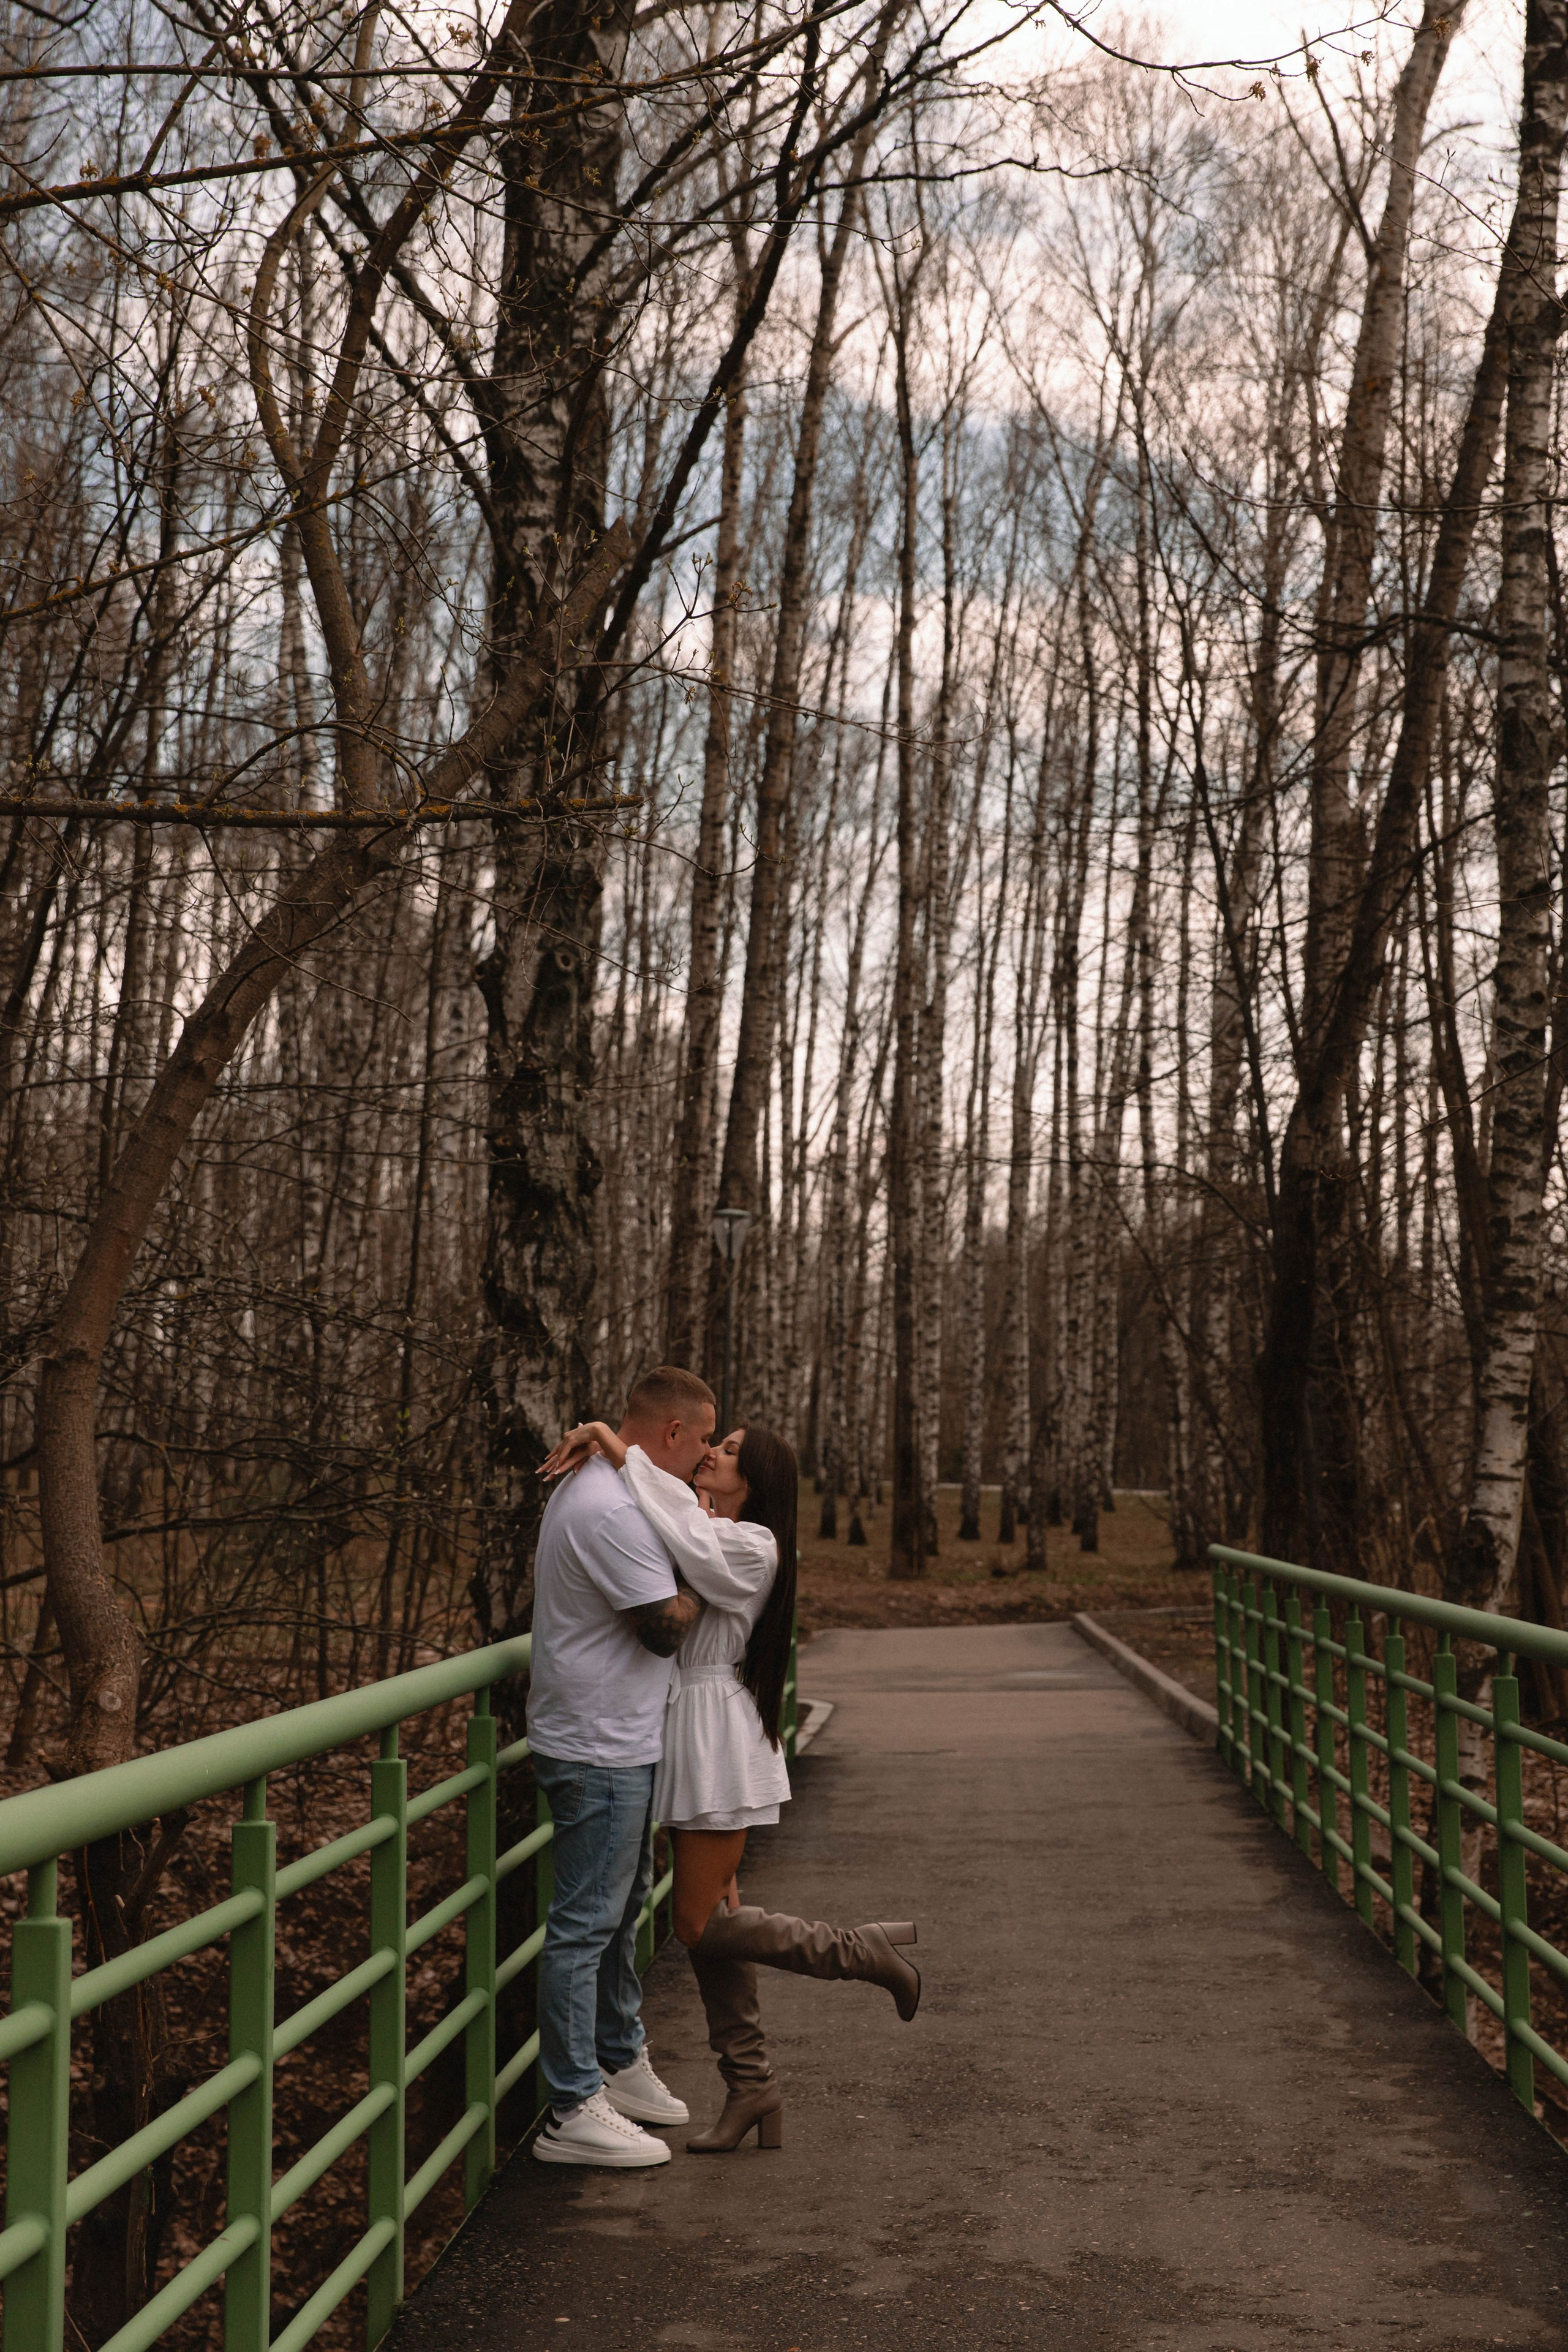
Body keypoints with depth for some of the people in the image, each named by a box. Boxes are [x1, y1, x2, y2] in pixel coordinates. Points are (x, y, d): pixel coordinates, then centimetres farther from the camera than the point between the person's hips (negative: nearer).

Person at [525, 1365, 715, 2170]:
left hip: (617, 1746, 11)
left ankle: (619, 2061, 35)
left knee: (620, 1908, 21)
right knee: (585, 1924, -5)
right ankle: (572, 2112, 2)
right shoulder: (614, 1510, -24)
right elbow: (667, 1627, -23)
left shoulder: (590, 1490, 12)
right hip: (597, 1750, -11)